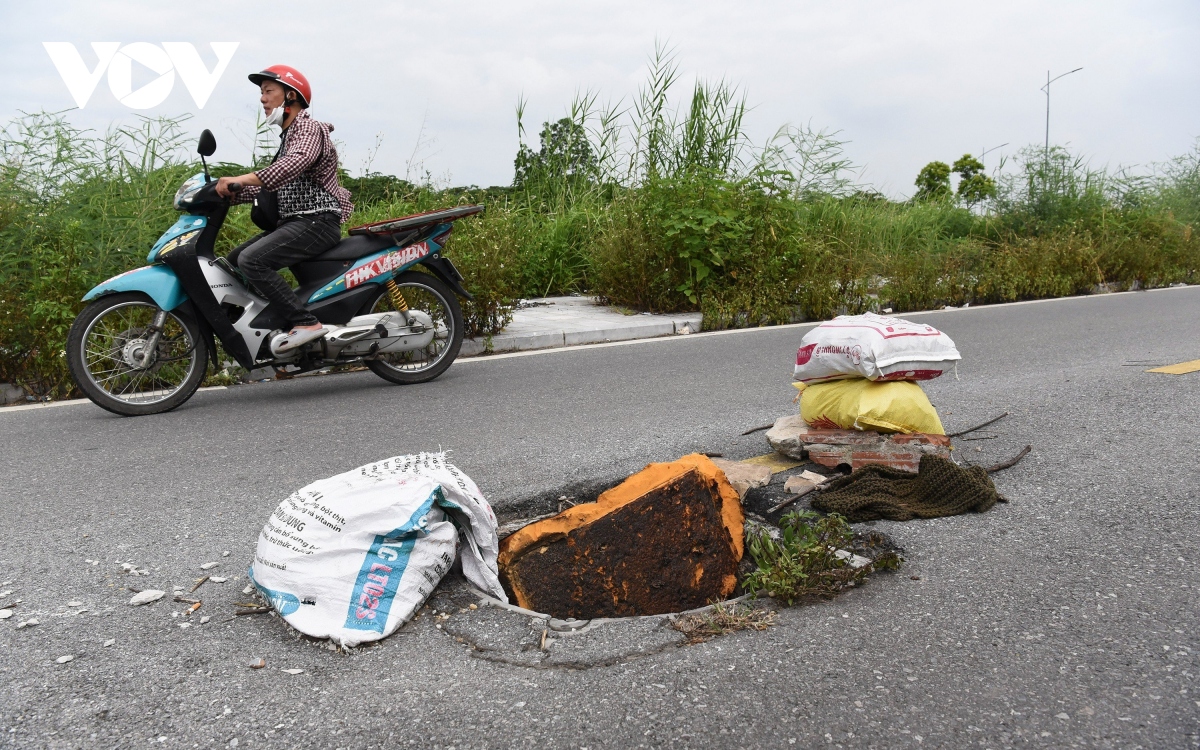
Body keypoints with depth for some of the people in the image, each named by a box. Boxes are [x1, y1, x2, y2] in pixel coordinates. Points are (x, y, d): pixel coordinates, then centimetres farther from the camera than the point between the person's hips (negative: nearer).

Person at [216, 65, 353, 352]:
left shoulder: (309, 128, -9)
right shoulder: (289, 135, 24)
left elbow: (297, 162, -32)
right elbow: (270, 186, 23)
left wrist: (241, 179, -38)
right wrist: (230, 193, 8)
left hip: (317, 221, -10)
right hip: (294, 221, 10)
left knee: (251, 260, -26)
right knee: (233, 261, 9)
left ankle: (305, 322, -25)